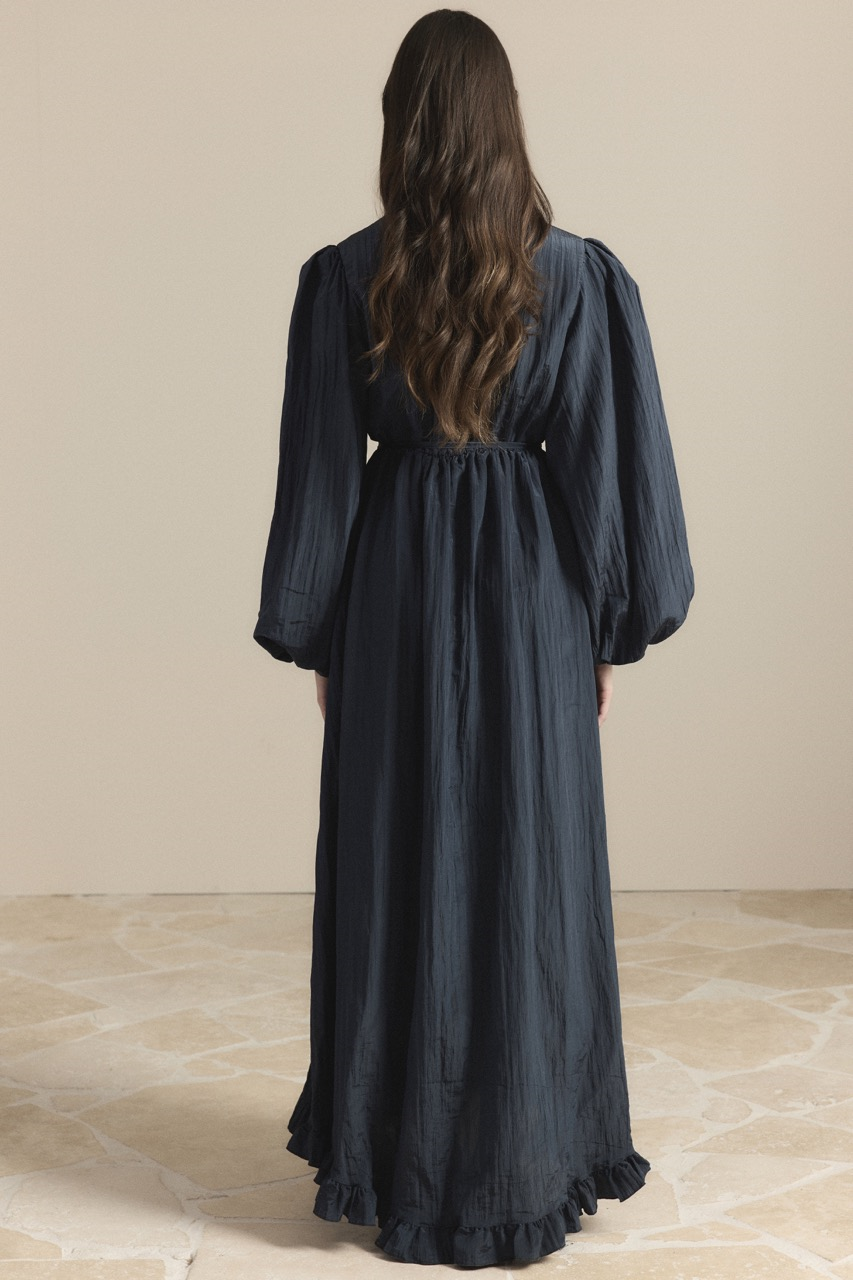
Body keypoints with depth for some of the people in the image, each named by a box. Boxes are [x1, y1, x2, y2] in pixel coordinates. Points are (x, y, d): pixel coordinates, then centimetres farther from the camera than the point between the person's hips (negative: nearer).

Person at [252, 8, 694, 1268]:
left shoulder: (343, 279, -7)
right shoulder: (580, 275, -7)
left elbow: (318, 475, -3)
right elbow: (611, 468, -4)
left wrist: (315, 641, 7)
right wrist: (608, 633, 6)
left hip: (395, 594, 1)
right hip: (529, 596, 0)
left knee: (395, 866, 11)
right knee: (528, 868, 9)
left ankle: (392, 1157, 23)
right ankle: (525, 1161, 19)